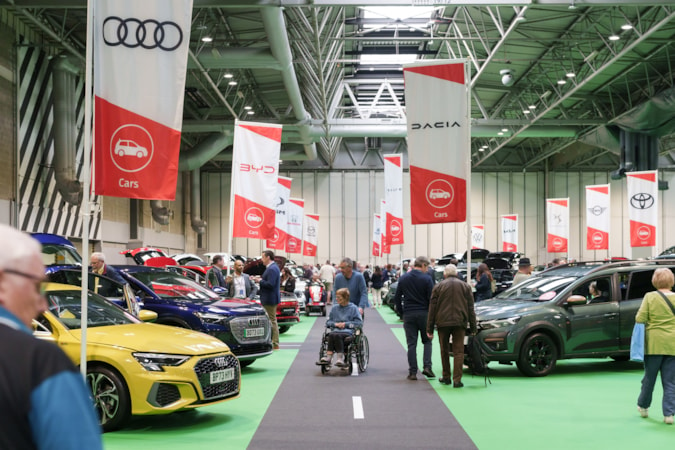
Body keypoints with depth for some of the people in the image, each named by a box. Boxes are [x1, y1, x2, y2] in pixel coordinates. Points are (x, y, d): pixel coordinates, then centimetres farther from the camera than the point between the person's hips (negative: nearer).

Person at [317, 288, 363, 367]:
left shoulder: (353, 308, 9)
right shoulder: (334, 308, 22)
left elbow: (359, 323, 3)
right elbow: (328, 322, 21)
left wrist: (346, 324, -6)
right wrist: (335, 324, -1)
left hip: (348, 332, -3)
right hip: (335, 330, 3)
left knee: (337, 335, -36)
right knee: (331, 335, -34)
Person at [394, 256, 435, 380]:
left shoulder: (403, 278, 5)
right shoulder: (427, 279, -6)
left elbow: (397, 298, 8)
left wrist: (401, 312, 15)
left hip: (408, 314, 2)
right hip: (423, 314, -2)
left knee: (411, 344, 4)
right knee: (427, 341, 12)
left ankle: (412, 372, 2)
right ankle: (427, 366, -3)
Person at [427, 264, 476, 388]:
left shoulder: (438, 287, 4)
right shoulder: (465, 286, 8)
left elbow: (432, 308, 3)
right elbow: (470, 308, 8)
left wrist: (429, 328, 5)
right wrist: (472, 326, 11)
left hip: (443, 322, 0)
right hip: (459, 322, 0)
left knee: (444, 351, 13)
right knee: (458, 351, 0)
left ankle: (446, 377, 22)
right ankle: (457, 380, -6)